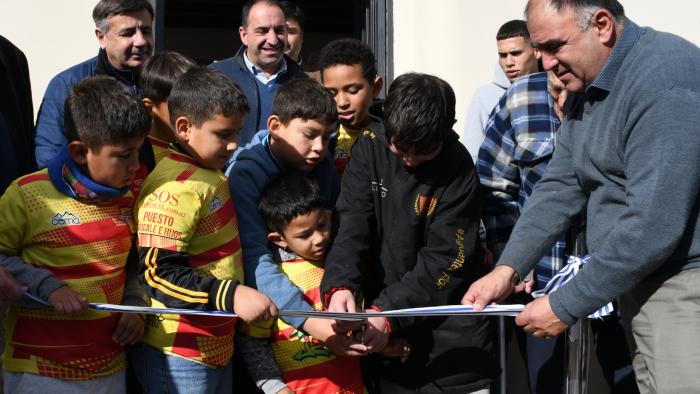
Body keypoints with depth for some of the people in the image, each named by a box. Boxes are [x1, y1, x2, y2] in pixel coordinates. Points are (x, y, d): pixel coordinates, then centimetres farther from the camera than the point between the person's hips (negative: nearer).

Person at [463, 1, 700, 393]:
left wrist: (565, 307, -17)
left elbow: (654, 225, -25)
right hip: (640, 284, 9)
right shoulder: (591, 89, 11)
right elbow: (559, 188, 10)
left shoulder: (664, 80, -21)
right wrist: (507, 269, -4)